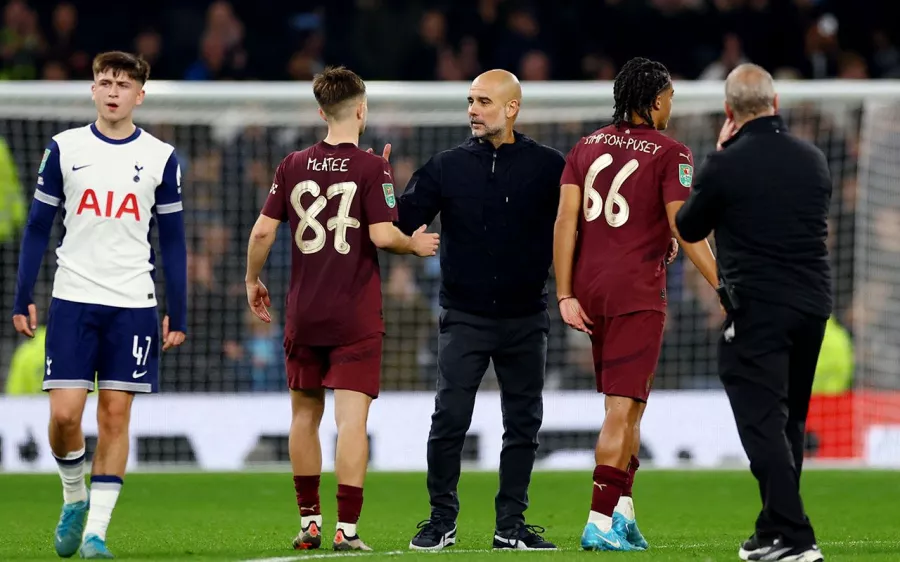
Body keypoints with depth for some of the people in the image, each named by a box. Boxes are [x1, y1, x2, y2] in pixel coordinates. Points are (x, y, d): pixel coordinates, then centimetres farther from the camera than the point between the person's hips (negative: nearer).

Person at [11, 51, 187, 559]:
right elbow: (38, 227, 7)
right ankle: (74, 498, 19)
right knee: (64, 413, -7)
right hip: (73, 301, 0)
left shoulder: (161, 157, 4)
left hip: (134, 305, 0)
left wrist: (178, 314, 3)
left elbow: (173, 241, 7)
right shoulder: (64, 149, 4)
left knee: (116, 415, -2)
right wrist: (23, 299, 2)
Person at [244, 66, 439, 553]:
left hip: (303, 314, 4)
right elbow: (382, 235, -14)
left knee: (304, 417, 15)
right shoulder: (371, 169, -8)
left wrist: (252, 281, 16)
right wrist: (415, 245, 6)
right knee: (352, 420, -5)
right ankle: (346, 529, -11)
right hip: (356, 319, -4)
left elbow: (262, 231, 1)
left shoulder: (293, 166, 2)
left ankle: (309, 521, 19)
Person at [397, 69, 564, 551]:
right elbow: (402, 222, 0)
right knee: (449, 420, -7)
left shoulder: (546, 167, 0)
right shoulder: (447, 167, 4)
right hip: (464, 318, 0)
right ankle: (441, 521, 3)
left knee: (523, 425, 6)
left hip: (524, 318, 0)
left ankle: (511, 525, 15)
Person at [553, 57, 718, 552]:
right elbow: (685, 231, -11)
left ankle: (623, 514, 18)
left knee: (626, 404, 18)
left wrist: (566, 295, 4)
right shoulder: (669, 154, -7)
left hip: (590, 288, 6)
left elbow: (566, 223, 4)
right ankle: (600, 523, -9)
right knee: (623, 409, -5)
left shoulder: (587, 147, 10)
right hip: (637, 293, -6)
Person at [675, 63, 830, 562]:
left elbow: (688, 229, 4)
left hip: (757, 310, -6)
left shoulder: (726, 166, -12)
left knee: (762, 422, -5)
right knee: (789, 422, 17)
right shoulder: (812, 159, 5)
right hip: (813, 305, 6)